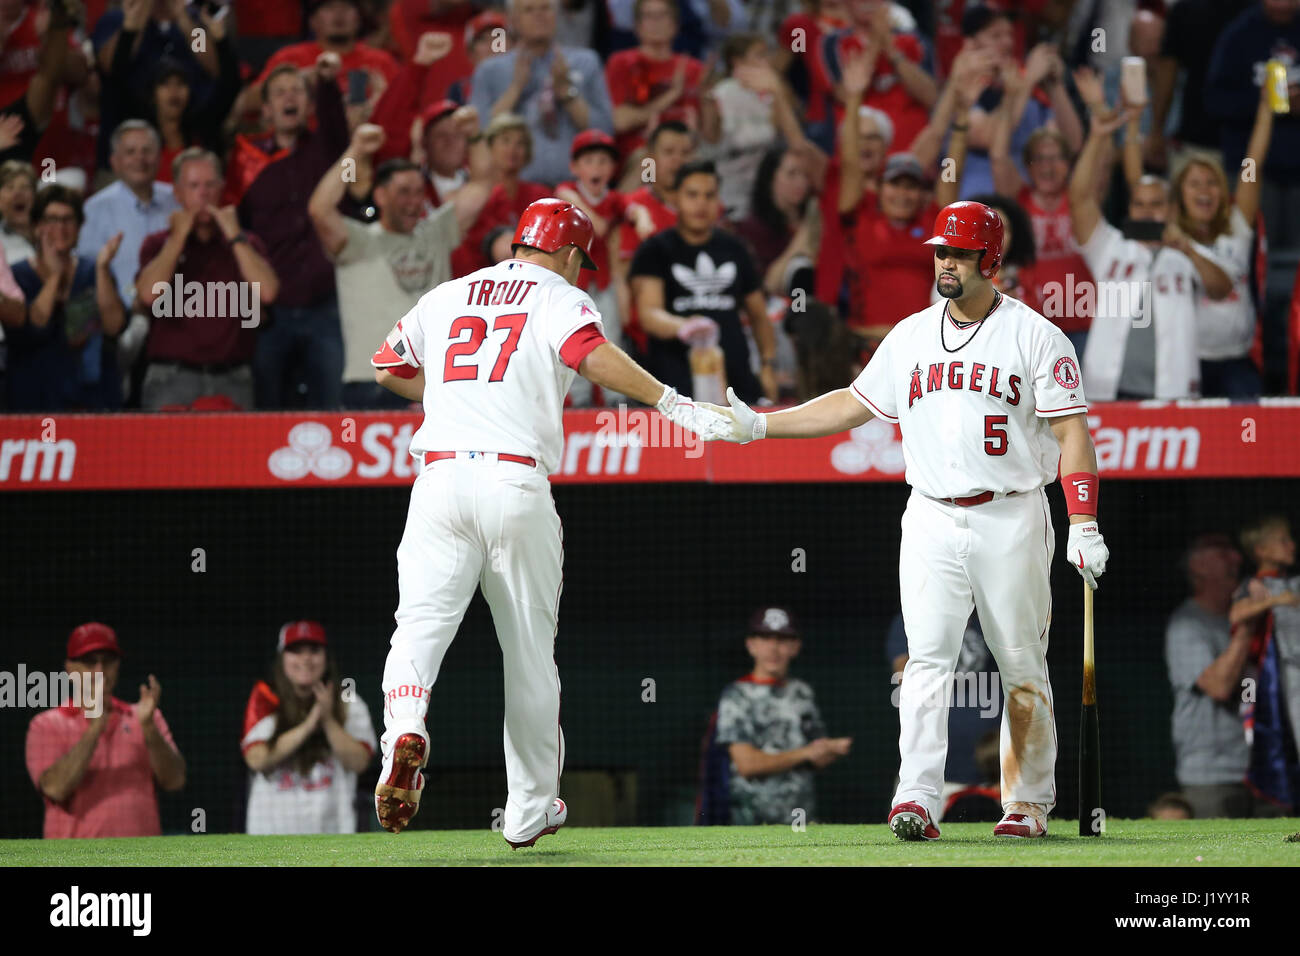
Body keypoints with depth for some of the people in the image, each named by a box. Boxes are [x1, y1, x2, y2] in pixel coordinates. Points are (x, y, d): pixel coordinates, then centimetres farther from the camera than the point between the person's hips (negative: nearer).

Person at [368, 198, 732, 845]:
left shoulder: (446, 297, 20)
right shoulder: (560, 299, 6)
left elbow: (388, 369, 30)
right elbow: (591, 354, -15)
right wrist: (673, 405, -19)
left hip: (440, 476, 2)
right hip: (517, 483, -2)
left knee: (421, 622, -9)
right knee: (530, 651, 10)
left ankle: (404, 727, -41)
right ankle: (530, 811, 16)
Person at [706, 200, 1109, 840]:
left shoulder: (1035, 336, -2)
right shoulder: (910, 337, 12)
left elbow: (1072, 433, -5)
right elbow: (852, 405, 20)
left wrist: (1084, 526, -14)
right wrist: (758, 425, 13)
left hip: (1010, 520, -3)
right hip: (931, 522, 3)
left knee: (1022, 666, 2)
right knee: (928, 657, -10)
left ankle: (1029, 803, 12)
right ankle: (916, 799, -19)